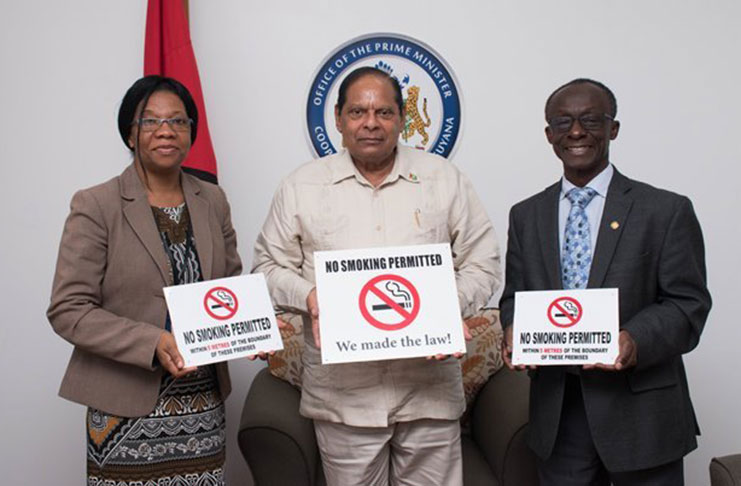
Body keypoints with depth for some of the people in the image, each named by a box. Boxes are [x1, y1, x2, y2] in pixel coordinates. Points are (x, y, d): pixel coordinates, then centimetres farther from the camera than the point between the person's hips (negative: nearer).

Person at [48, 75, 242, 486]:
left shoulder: (212, 201, 8)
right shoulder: (96, 206, -7)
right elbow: (67, 310, -10)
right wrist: (154, 343, -21)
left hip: (204, 403, 4)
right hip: (127, 409, -4)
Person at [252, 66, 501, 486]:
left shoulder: (445, 179, 6)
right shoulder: (302, 186, 5)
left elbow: (483, 263, 7)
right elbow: (270, 266, 9)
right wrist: (309, 296, -11)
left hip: (429, 389, 1)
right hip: (342, 392, 0)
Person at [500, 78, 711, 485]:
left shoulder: (667, 211, -3)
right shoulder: (526, 215, 10)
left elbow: (689, 303, -6)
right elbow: (514, 296, 12)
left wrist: (636, 339, -24)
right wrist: (514, 330, -10)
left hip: (641, 413, -3)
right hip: (556, 412, 3)